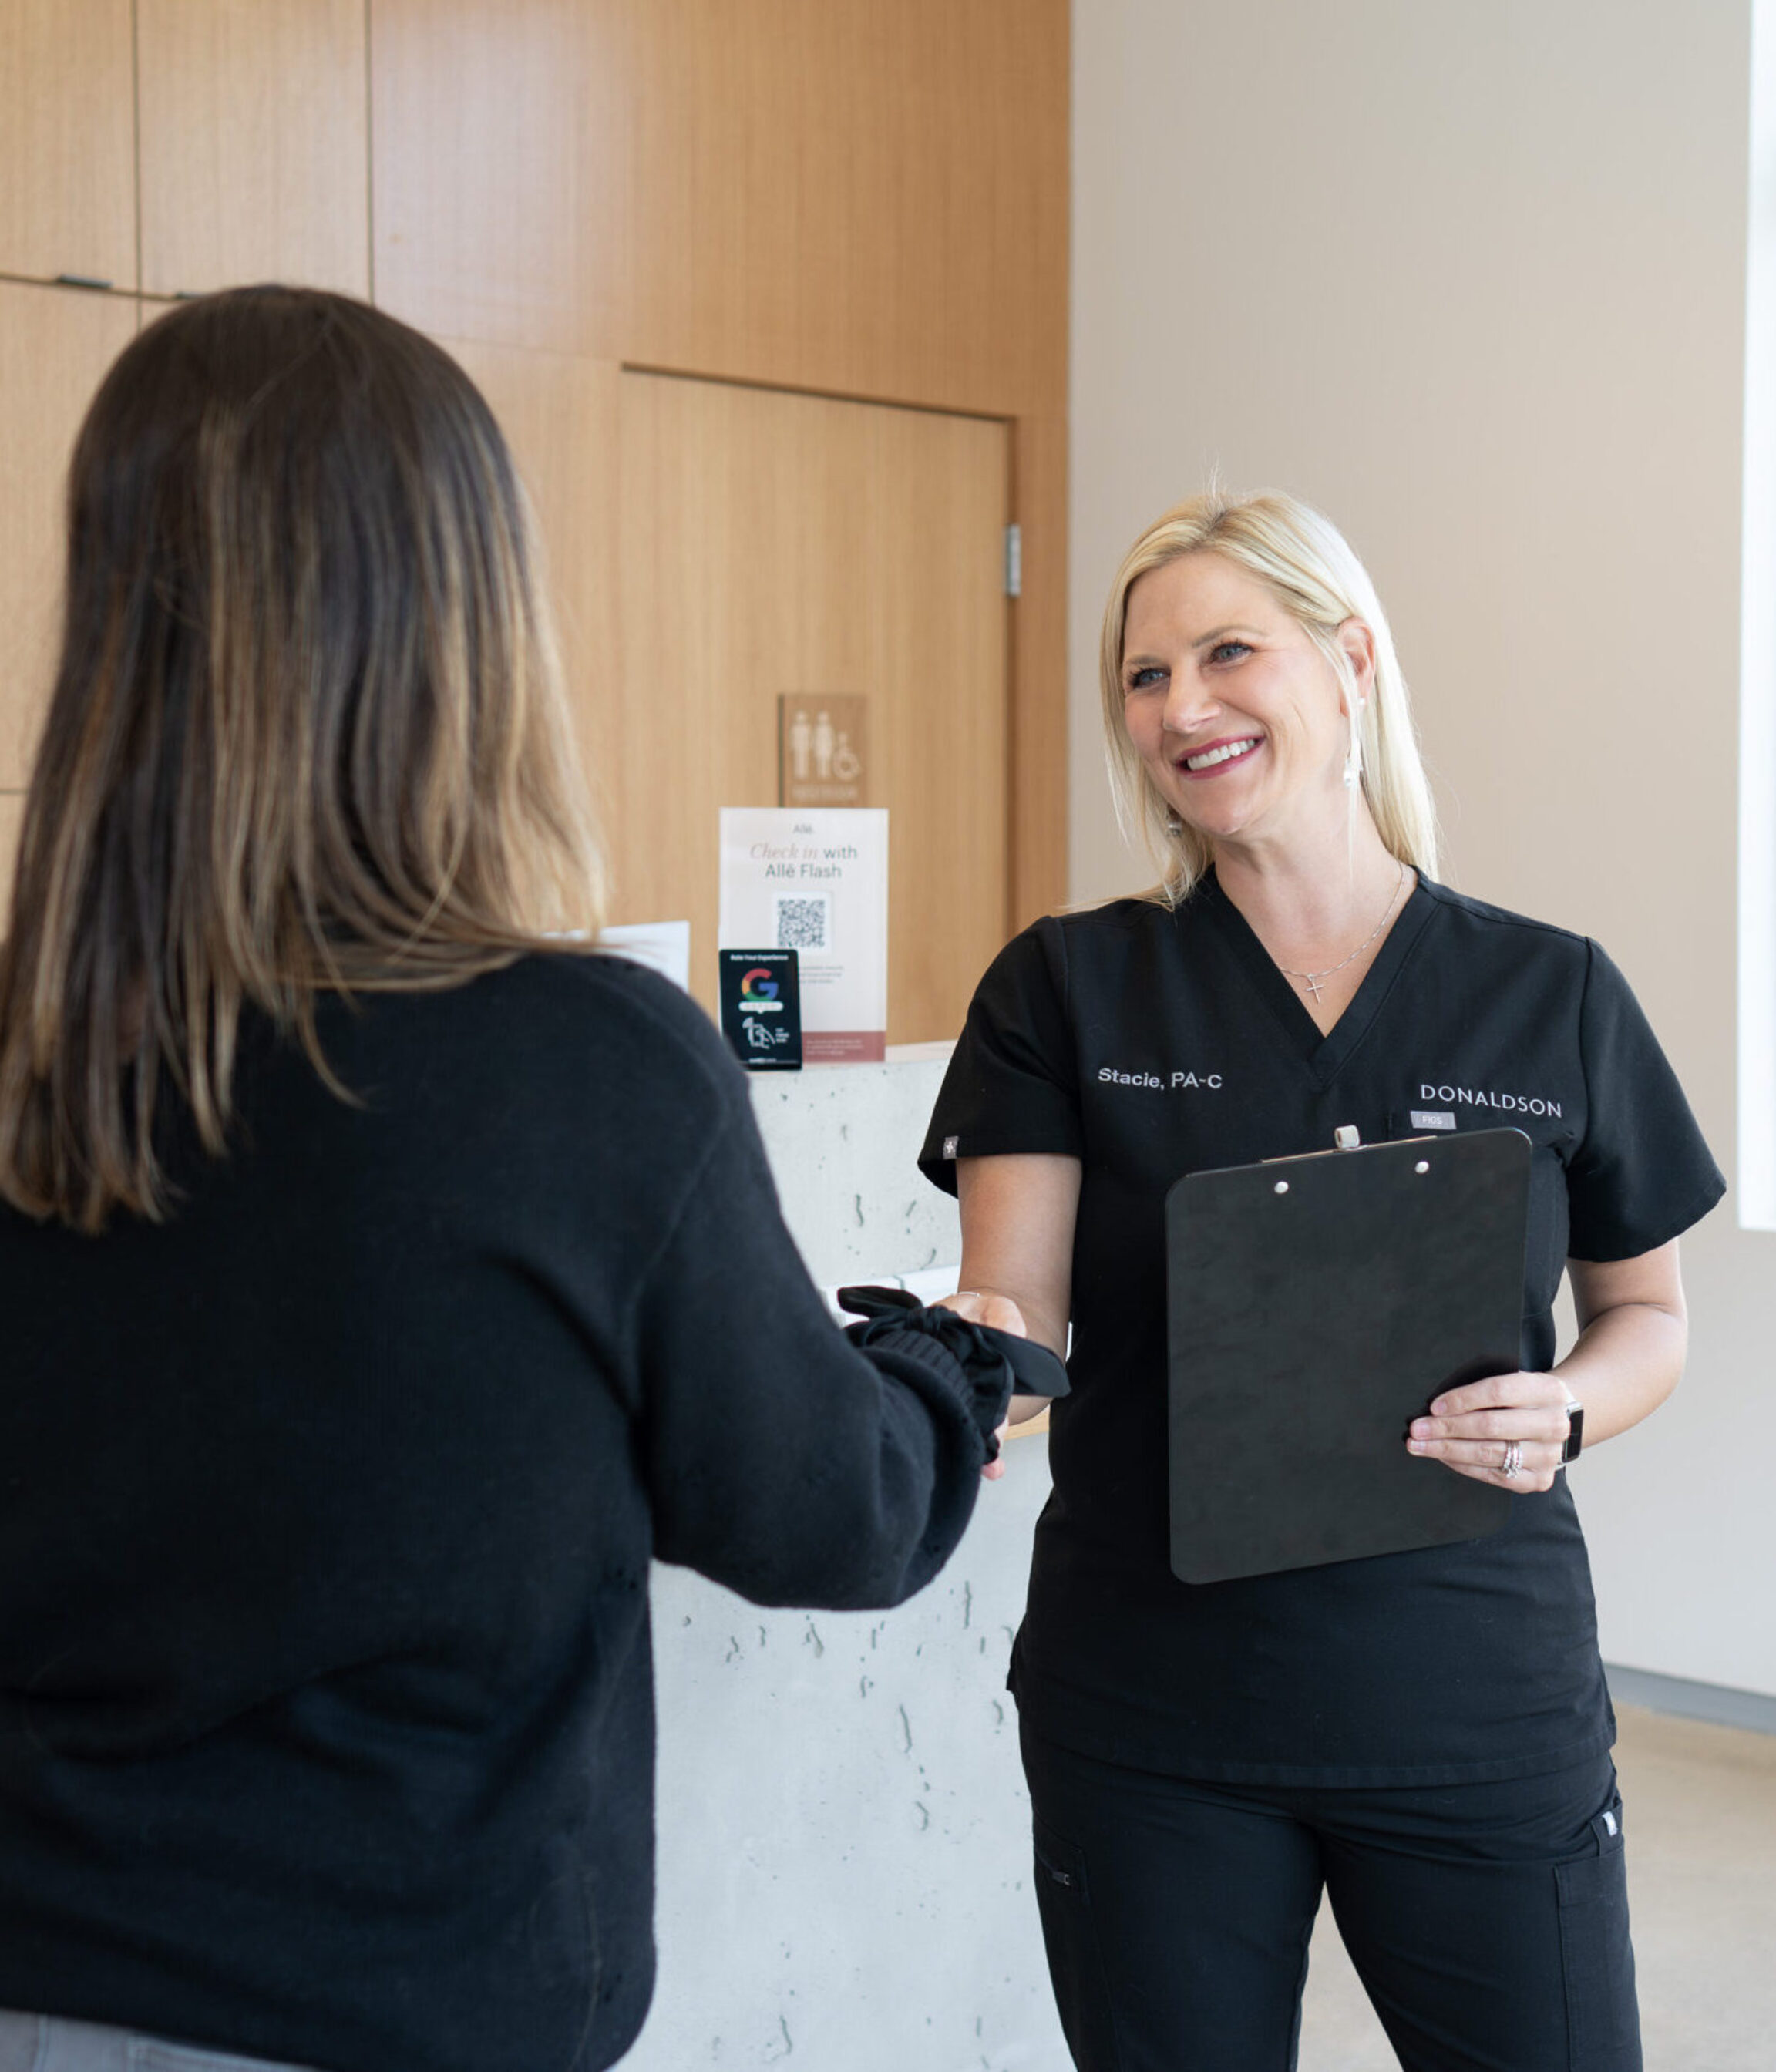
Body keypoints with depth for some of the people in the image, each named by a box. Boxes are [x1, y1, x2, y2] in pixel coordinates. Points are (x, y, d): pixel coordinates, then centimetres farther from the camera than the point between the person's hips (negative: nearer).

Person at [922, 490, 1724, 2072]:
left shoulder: (1554, 996, 0)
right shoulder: (1066, 991, -1)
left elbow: (1649, 1310, 10)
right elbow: (1012, 1315, -10)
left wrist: (1566, 1408, -11)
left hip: (1481, 1708, 1)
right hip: (1152, 1717, 0)